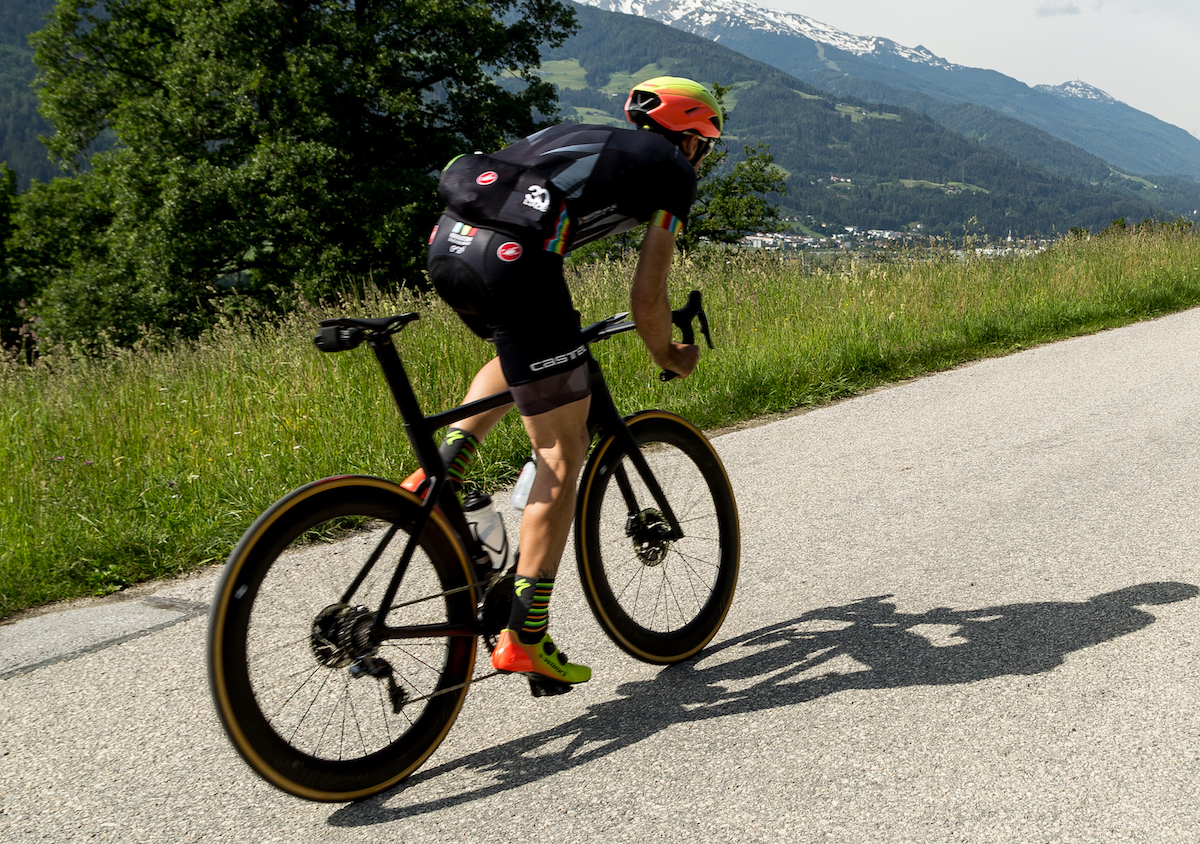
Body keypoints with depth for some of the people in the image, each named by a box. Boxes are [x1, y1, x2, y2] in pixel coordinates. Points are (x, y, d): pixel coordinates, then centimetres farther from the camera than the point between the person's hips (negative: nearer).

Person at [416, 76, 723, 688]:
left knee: (521, 354, 37)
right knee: (563, 452, 4)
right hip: (509, 256, -7)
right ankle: (525, 637, 4)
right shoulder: (674, 170, 15)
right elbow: (645, 301, 8)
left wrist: (553, 329, 53)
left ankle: (443, 470, 17)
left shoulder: (578, 135, 35)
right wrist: (669, 356, 29)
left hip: (446, 242, 8)